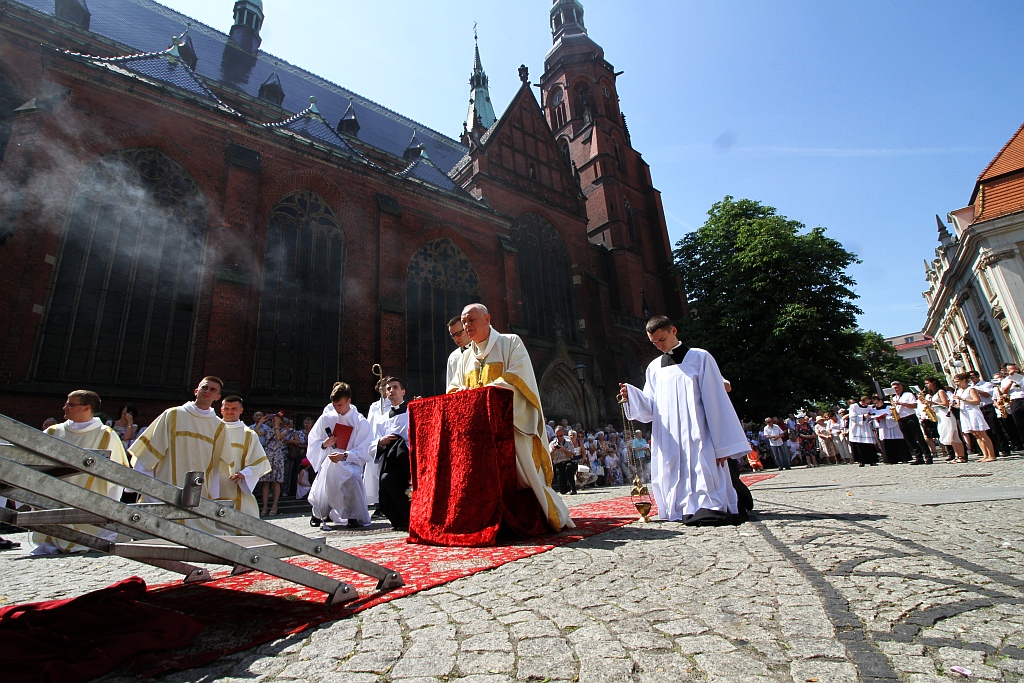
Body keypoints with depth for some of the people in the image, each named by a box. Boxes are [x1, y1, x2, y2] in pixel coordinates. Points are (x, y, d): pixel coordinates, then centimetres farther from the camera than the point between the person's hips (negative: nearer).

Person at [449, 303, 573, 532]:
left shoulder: (510, 342, 5)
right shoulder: (466, 357, 21)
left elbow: (518, 376, -9)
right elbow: (454, 388, 18)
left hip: (511, 421, -5)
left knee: (519, 474, -8)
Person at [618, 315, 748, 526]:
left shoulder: (700, 358, 2)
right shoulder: (654, 368, 14)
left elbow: (715, 402, -4)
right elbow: (650, 408, 8)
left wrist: (722, 445, -9)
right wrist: (631, 395, -12)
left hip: (697, 440, -4)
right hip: (668, 444, 4)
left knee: (703, 482, -9)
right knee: (675, 483, 4)